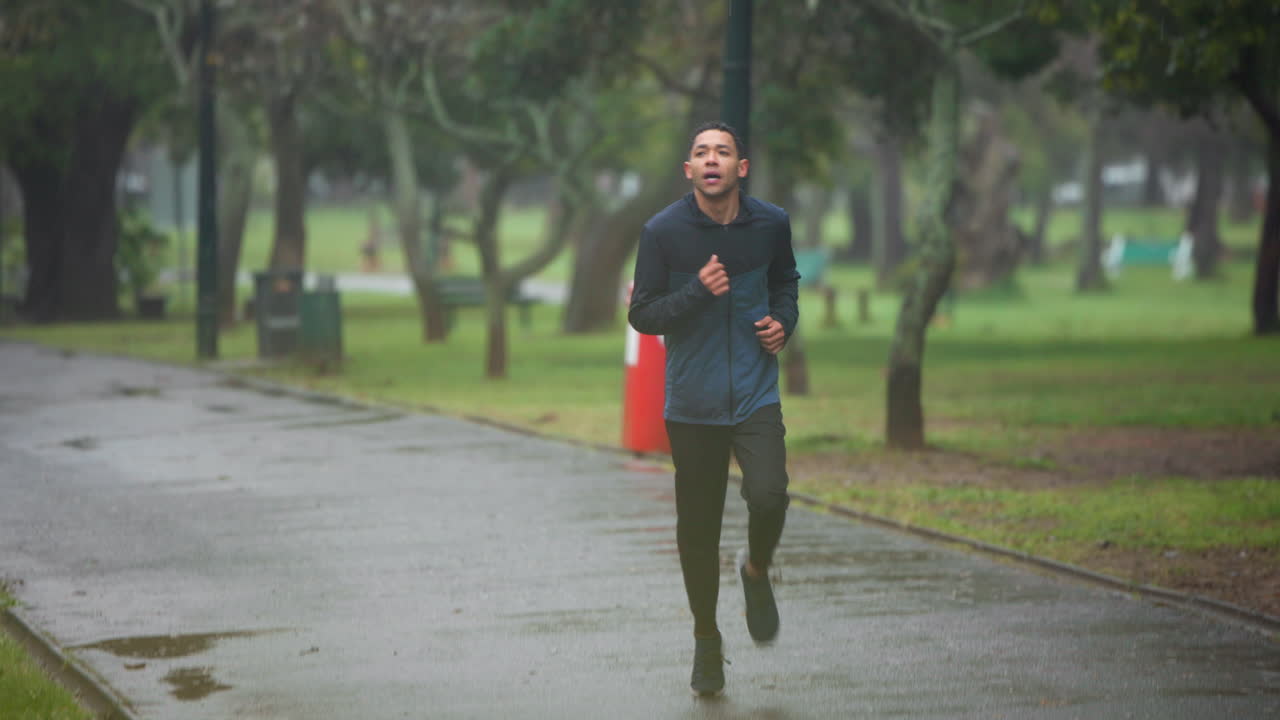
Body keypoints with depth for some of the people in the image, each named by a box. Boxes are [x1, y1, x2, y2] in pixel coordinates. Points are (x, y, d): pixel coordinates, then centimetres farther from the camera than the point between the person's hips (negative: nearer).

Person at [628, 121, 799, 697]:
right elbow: (642, 314, -4)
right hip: (692, 403, -1)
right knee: (697, 526, 5)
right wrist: (697, 292, -19)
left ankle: (757, 571, 14)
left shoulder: (771, 224, 2)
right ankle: (706, 639, 25)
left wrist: (783, 321, 2)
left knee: (769, 497, -21)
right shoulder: (663, 232, -7)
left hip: (756, 395, 1)